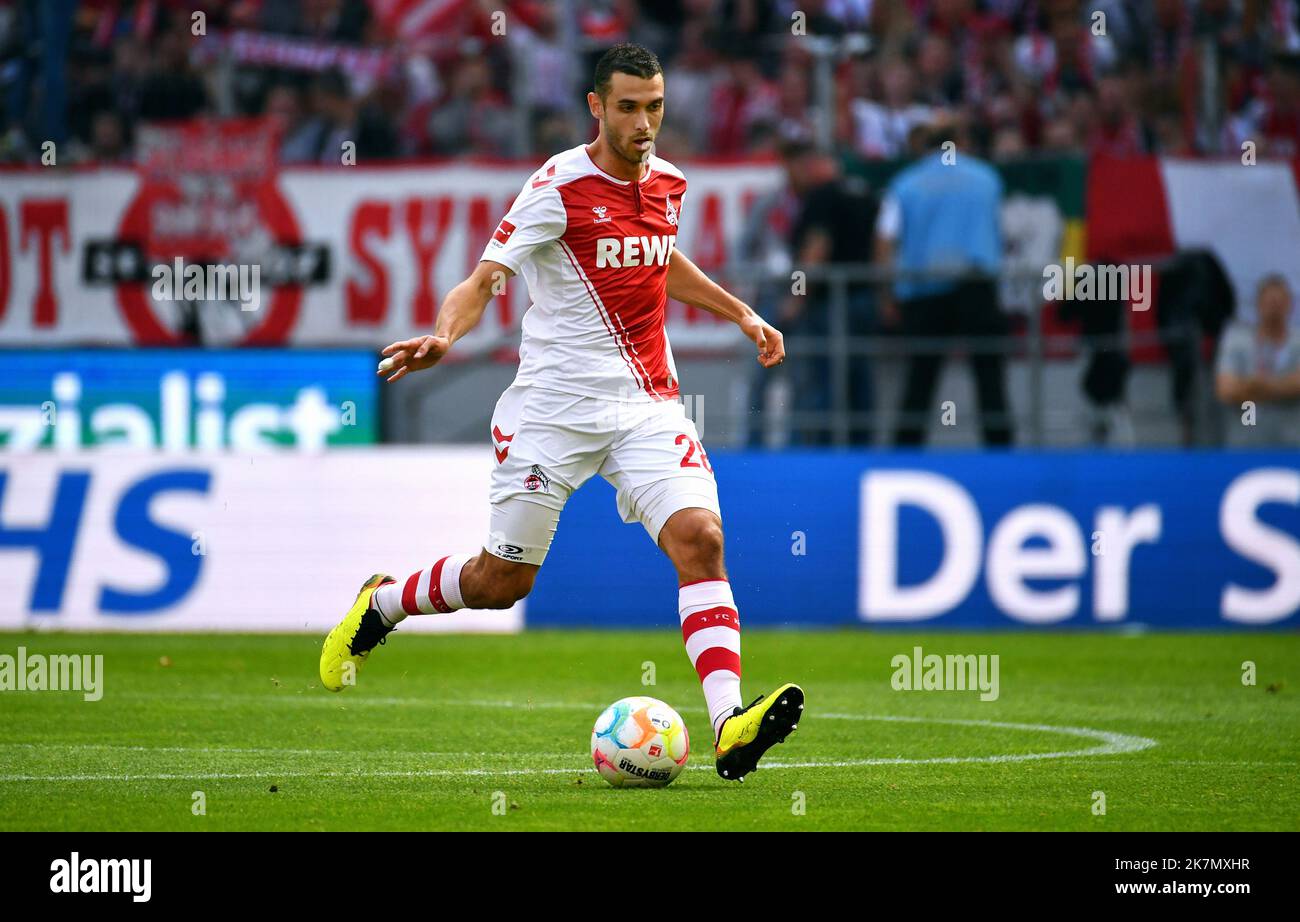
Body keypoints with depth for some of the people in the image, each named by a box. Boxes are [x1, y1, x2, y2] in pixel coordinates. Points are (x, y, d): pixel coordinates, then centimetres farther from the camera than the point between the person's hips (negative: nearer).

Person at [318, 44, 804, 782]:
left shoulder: (668, 183, 8)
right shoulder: (558, 188, -11)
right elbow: (485, 280, -18)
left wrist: (741, 313, 32)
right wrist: (443, 337, -36)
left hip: (648, 403, 4)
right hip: (556, 406, -4)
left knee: (700, 537, -19)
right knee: (503, 579, 5)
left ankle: (729, 726, -29)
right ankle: (379, 605, 36)